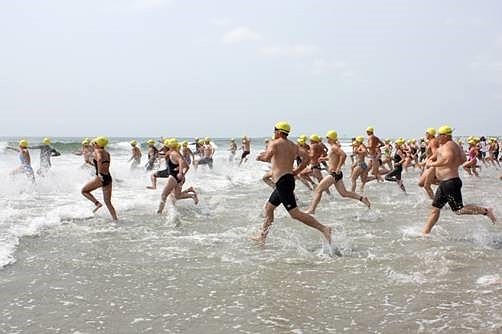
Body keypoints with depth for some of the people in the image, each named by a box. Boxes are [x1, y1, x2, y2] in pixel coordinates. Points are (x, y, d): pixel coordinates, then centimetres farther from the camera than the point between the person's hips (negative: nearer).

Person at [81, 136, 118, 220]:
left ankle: (97, 203, -5)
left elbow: (99, 159, -28)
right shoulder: (107, 153, 16)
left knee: (84, 191, 11)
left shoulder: (97, 151, -5)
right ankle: (115, 219, 9)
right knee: (108, 202, 14)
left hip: (101, 177, -7)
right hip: (108, 178, 7)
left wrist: (99, 172, -28)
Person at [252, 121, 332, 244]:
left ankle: (323, 229, -20)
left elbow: (267, 157, -23)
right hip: (289, 178, 9)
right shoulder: (293, 145, 16)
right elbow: (306, 157, 6)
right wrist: (296, 171, 13)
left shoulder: (274, 143, -5)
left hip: (282, 181, -9)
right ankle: (262, 237, 29)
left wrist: (262, 157, 0)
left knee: (295, 213, -12)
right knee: (269, 207, 22)